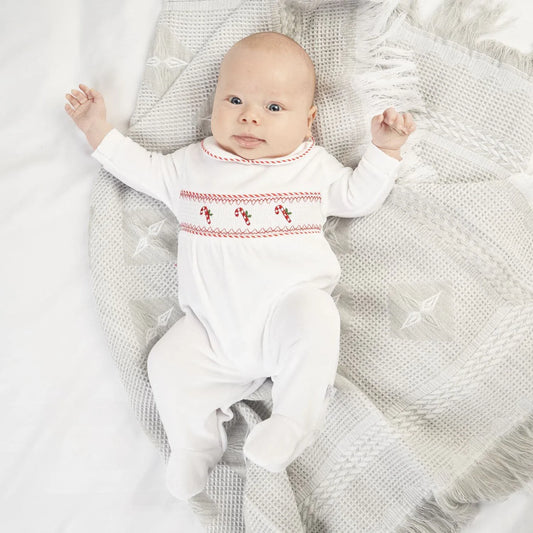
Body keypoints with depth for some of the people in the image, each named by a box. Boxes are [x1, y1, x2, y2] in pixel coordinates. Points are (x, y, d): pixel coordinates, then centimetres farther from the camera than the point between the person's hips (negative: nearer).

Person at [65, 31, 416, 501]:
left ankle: (293, 421, -17)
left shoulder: (313, 166, 12)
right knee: (168, 364, -14)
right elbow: (144, 170, 25)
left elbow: (359, 198, 16)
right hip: (212, 328, 3)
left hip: (288, 307, -2)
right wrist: (100, 130, 23)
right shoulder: (194, 163, 16)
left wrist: (384, 149, 6)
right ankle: (197, 442, 8)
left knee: (313, 322, -33)